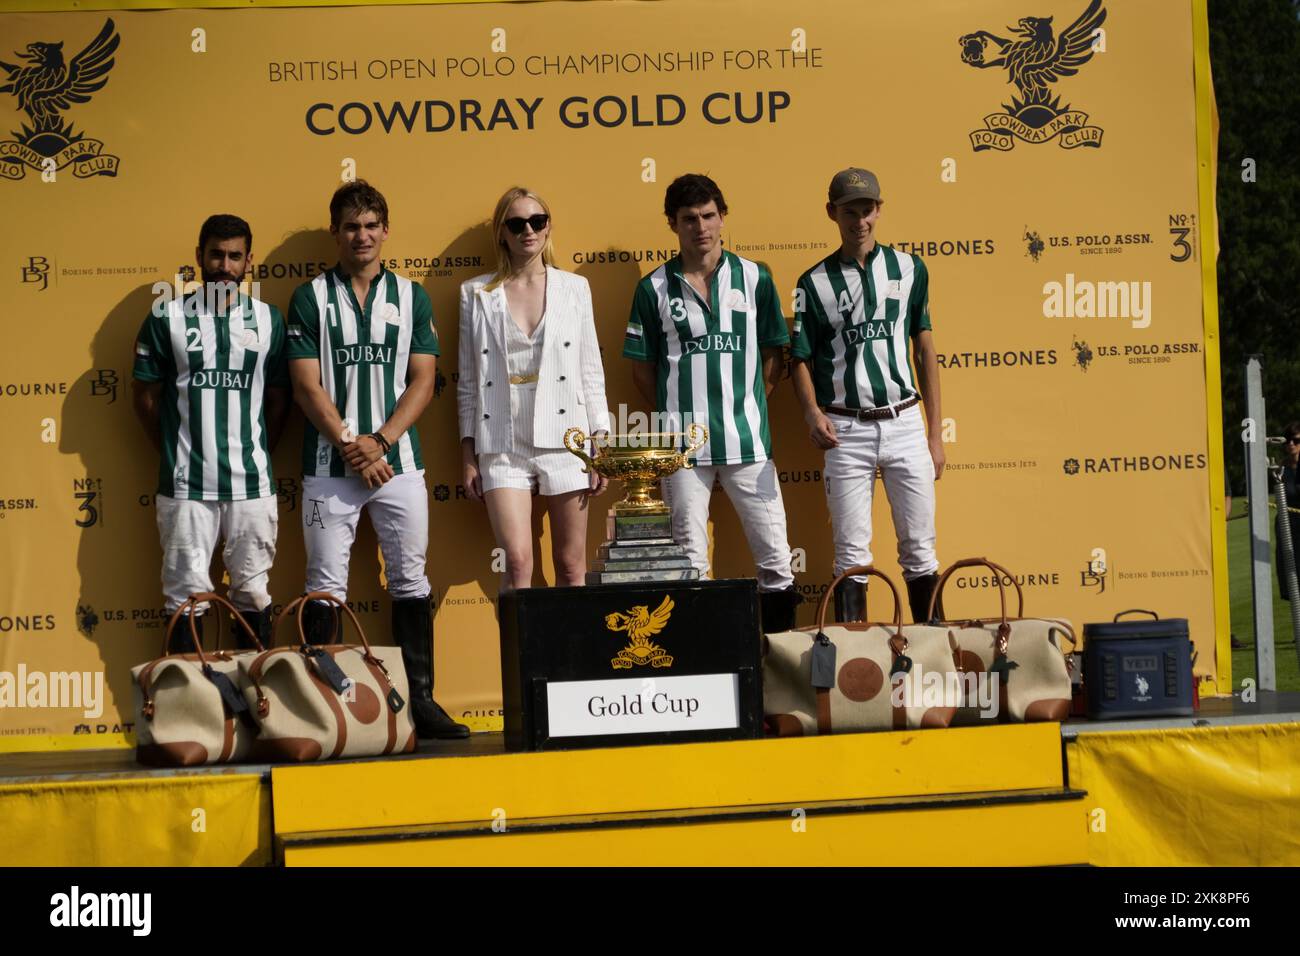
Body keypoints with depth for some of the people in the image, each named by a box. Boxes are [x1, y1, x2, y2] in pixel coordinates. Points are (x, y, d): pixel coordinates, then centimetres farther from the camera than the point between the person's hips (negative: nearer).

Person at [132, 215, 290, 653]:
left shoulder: (268, 320, 6)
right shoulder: (167, 317, 2)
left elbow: (278, 398, 11)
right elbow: (145, 394, 7)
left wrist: (257, 454, 7)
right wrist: (174, 453, 8)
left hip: (251, 483, 1)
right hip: (185, 484, -1)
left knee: (253, 592, 7)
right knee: (187, 594, 2)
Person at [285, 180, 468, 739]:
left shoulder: (412, 297, 9)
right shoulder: (310, 299, 4)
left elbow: (423, 381, 3)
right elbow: (307, 384, -3)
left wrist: (380, 441, -10)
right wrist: (351, 446, -12)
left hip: (397, 462, 2)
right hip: (330, 467, -2)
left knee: (410, 581, 4)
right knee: (325, 587, -1)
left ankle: (421, 702, 9)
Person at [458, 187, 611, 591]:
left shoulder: (574, 287, 8)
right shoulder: (477, 294, 7)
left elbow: (591, 371, 8)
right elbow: (469, 381, 8)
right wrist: (468, 455, 4)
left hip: (564, 438, 1)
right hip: (503, 445, -1)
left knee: (572, 567, 3)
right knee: (518, 562, -14)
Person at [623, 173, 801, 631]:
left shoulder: (754, 278, 6)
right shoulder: (655, 288, 4)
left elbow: (773, 354, 10)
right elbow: (642, 367, 9)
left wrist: (748, 406, 3)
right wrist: (675, 415, 4)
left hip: (747, 439, 1)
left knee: (775, 558, 1)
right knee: (689, 563, 4)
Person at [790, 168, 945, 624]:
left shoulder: (909, 268, 7)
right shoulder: (815, 283, 3)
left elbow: (925, 351, 10)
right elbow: (801, 359, 5)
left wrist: (935, 433, 7)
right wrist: (813, 413, -15)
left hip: (905, 423, 1)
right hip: (846, 428, -1)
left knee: (919, 547, 5)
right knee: (851, 552, 1)